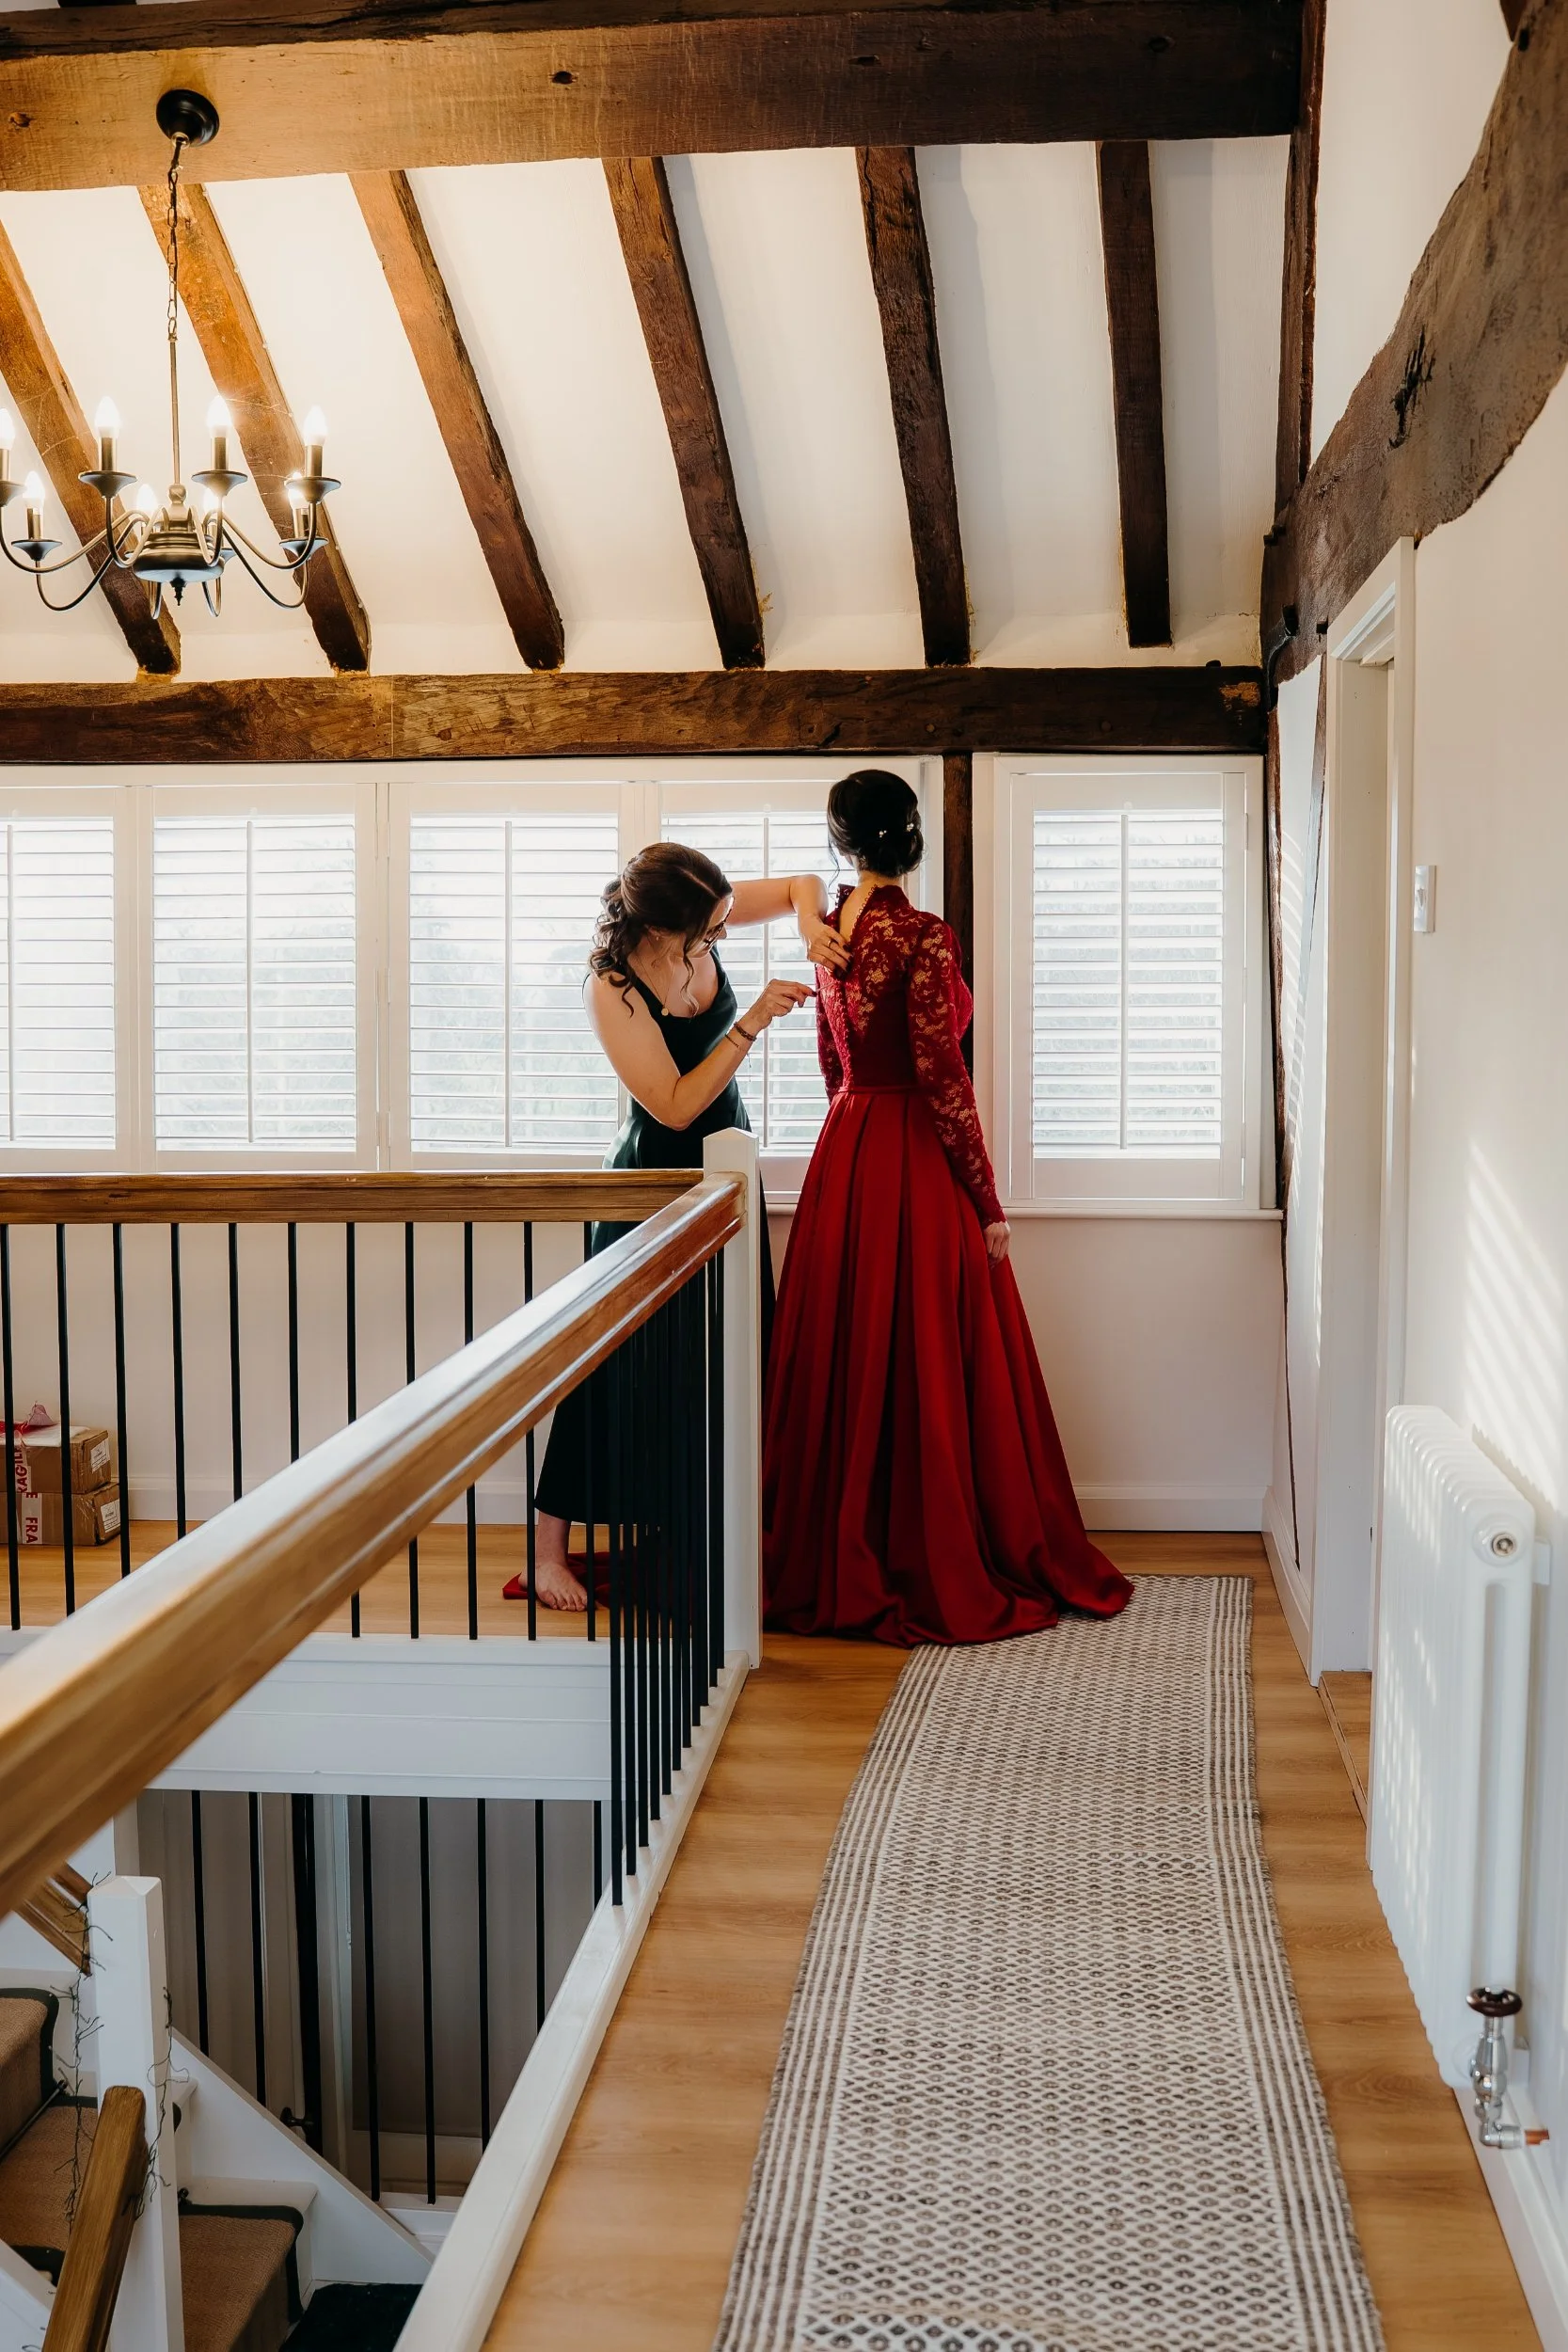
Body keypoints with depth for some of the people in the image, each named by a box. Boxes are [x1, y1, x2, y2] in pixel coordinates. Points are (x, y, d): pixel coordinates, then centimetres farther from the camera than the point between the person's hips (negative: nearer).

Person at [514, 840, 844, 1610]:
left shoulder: (702, 918, -9)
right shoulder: (611, 988, -25)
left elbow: (803, 885, 5)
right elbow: (675, 1107, -25)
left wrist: (809, 922, -18)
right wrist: (751, 1023, -29)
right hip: (655, 1178, -7)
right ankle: (549, 1546, 8)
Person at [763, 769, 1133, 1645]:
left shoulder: (830, 931, 7)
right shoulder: (923, 936, -16)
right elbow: (941, 1076, -18)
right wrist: (986, 1200, -11)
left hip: (844, 1158, 8)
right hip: (917, 1163, -7)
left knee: (847, 1367, 13)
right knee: (932, 1373, 0)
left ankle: (832, 1568, 22)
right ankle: (946, 1578, 9)